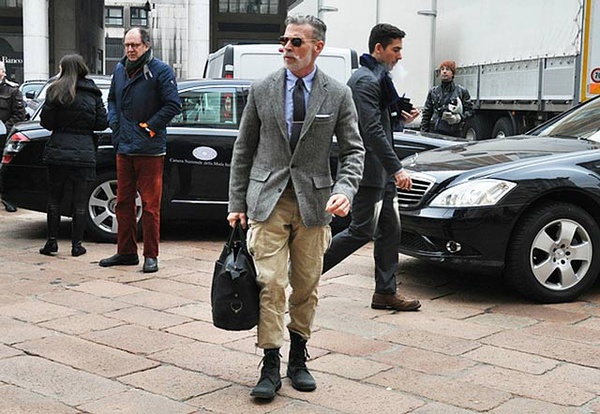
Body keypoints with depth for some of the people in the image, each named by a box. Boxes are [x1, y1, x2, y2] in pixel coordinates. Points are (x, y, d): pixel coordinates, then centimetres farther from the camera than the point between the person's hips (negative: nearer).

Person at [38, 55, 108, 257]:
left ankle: (52, 241, 13)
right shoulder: (93, 94, 4)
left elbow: (46, 122, -4)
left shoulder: (56, 91, -2)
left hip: (58, 152, -1)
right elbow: (102, 123, 3)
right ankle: (76, 244, 8)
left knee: (54, 199, 11)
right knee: (79, 202, 6)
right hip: (84, 154, 1)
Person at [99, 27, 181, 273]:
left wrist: (150, 127, -12)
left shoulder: (160, 71, -7)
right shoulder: (120, 69, 13)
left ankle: (151, 255, 6)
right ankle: (126, 252, 23)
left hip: (150, 150, -7)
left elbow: (173, 105, -11)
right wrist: (114, 122, 10)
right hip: (123, 148, 7)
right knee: (123, 202, 12)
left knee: (150, 205, -2)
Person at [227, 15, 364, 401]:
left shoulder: (338, 94, 1)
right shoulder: (261, 90, 2)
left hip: (313, 202, 1)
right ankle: (271, 366, 2)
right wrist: (237, 203, 4)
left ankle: (298, 359, 25)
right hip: (269, 199, 0)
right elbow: (244, 150, 7)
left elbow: (353, 150, 2)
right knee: (270, 284, -6)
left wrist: (344, 190, -16)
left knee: (307, 286, 9)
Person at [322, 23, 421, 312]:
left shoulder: (376, 78, 18)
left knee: (389, 230, 10)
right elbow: (373, 130, -24)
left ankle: (386, 293, 16)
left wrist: (402, 117, 10)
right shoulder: (365, 80, -16)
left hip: (381, 170, 10)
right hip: (368, 170, -10)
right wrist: (396, 168, -26)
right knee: (362, 231, -4)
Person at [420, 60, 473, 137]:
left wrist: (458, 118, -13)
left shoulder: (462, 91, 7)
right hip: (435, 132, 1)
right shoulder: (433, 91, 13)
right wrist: (423, 132, 5)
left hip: (454, 133, -1)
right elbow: (426, 113, 13)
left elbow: (469, 111, 7)